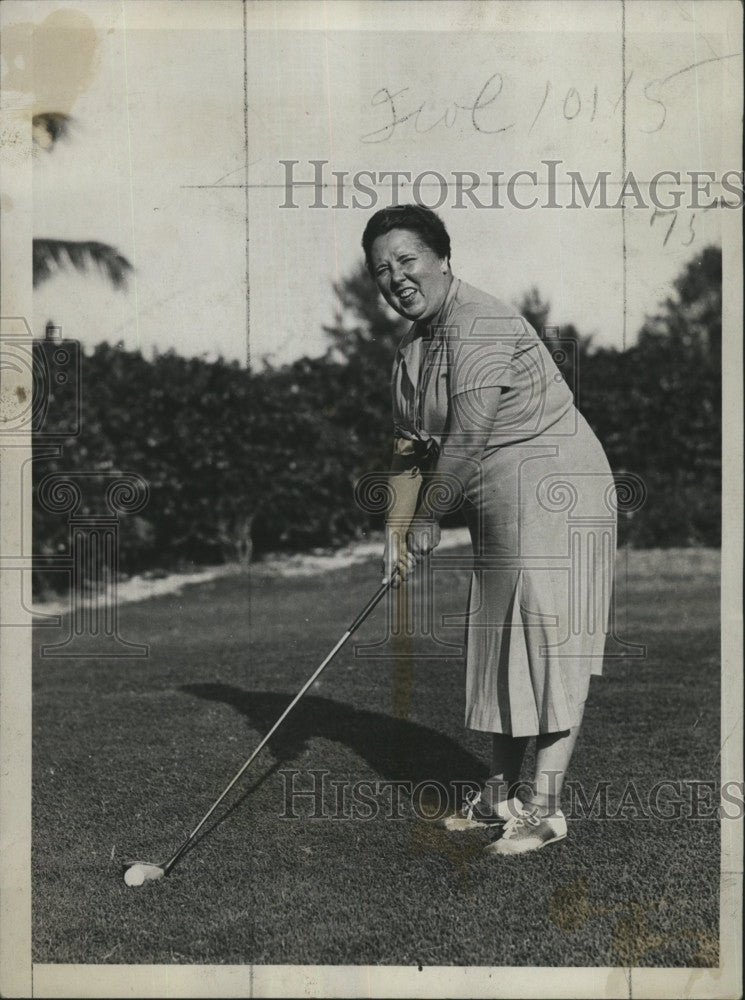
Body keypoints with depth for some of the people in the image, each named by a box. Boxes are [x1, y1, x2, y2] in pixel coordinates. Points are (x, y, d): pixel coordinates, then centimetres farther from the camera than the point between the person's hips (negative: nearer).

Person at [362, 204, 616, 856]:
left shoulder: (480, 325, -18)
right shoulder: (413, 348, 13)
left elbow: (468, 438, -21)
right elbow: (411, 448, 14)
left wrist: (428, 521, -12)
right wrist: (395, 534, 4)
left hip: (550, 488, -10)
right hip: (499, 508, 10)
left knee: (548, 644, -9)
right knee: (502, 647, 13)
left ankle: (546, 808, -5)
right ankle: (501, 795, 23)